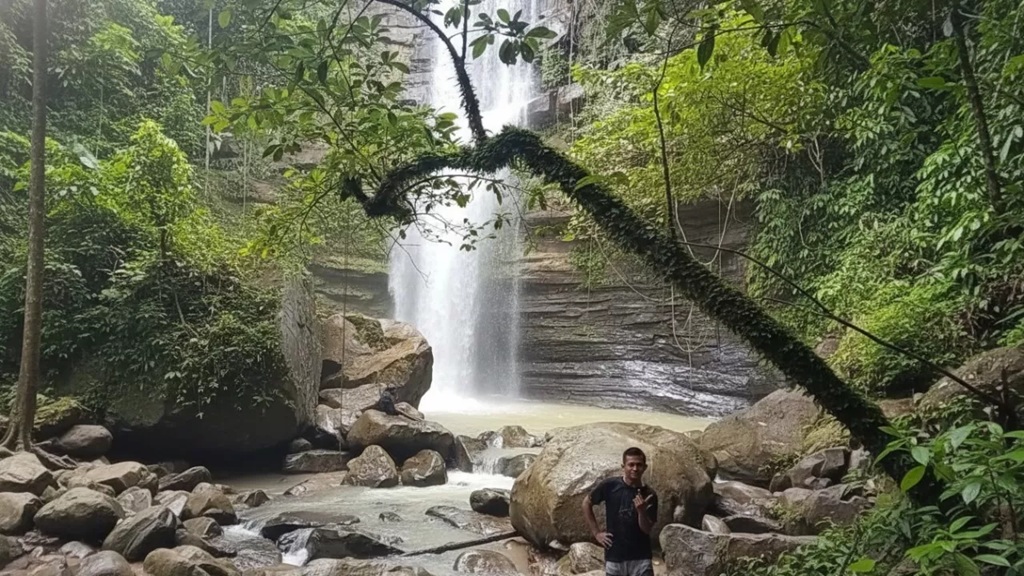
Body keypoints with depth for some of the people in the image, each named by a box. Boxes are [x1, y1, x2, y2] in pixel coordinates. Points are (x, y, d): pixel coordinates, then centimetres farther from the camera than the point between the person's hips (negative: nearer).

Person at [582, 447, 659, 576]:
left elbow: (647, 530, -5)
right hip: (614, 558, 0)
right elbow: (587, 503, 6)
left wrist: (642, 511, -24)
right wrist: (596, 532, 1)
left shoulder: (649, 495, -3)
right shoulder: (610, 486, -7)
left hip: (641, 559, 0)